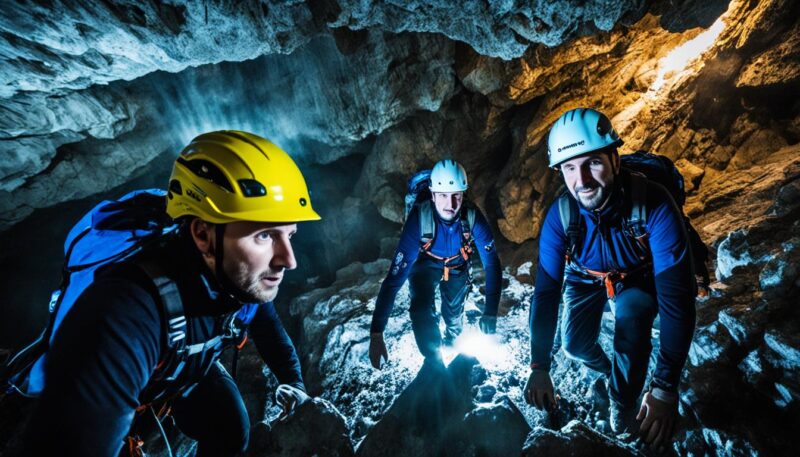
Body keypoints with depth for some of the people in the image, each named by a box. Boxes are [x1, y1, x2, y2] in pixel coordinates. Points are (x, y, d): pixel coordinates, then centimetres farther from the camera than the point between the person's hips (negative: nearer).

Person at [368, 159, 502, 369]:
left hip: (457, 265, 2)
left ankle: (453, 343, 39)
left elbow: (491, 263, -24)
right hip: (425, 264, -2)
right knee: (422, 311, -21)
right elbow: (396, 274, -40)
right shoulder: (419, 218, -38)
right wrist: (376, 334, -42)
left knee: (454, 312, 2)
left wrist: (490, 312, -34)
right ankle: (434, 362, 6)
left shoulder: (472, 217, -31)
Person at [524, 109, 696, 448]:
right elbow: (545, 291, -26)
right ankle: (606, 370, 27)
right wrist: (539, 368, -26)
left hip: (640, 278, -1)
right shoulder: (559, 215, -29)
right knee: (574, 344, -12)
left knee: (630, 315, -31)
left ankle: (623, 408, -5)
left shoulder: (654, 205, -35)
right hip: (586, 277, 2)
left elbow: (676, 296, -36)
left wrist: (666, 386, -38)